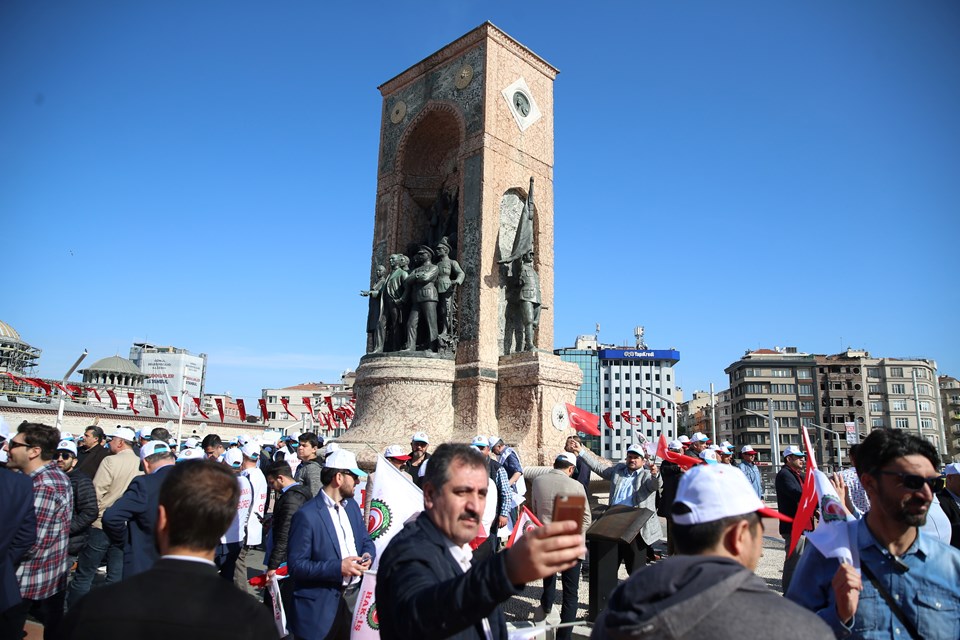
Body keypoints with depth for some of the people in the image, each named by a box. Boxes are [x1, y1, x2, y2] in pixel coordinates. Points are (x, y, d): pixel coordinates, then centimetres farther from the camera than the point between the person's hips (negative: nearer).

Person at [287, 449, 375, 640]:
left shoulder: (352, 505, 7)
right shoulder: (307, 515, -17)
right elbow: (295, 565, -18)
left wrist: (368, 555, -7)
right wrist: (338, 567, -24)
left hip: (354, 596, 6)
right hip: (321, 605, -6)